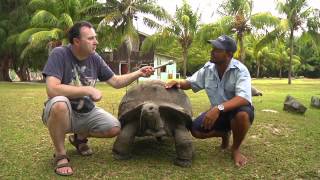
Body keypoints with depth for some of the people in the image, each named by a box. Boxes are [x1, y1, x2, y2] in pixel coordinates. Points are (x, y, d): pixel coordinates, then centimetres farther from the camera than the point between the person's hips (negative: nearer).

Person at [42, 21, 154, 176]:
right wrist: (89, 90, -30)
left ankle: (80, 137, 19)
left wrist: (139, 73, -10)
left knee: (114, 128, -12)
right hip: (61, 112, -5)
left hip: (86, 113, 5)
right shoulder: (59, 54, -21)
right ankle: (60, 154, -14)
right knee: (60, 103, -39)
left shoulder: (95, 58, -4)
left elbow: (116, 82, 3)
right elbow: (52, 89, -33)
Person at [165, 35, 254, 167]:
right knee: (196, 130, -15)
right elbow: (190, 83, 7)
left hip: (237, 109, -5)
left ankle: (235, 149, -9)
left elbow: (244, 98, -37)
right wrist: (178, 83, -17)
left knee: (242, 115, -40)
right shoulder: (208, 69, -7)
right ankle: (224, 134, 17)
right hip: (218, 112, 5)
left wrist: (219, 108, -51)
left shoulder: (240, 70, -24)